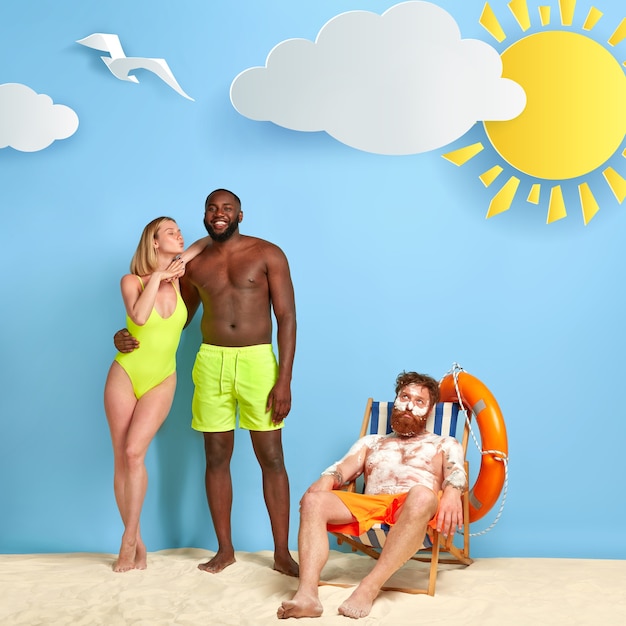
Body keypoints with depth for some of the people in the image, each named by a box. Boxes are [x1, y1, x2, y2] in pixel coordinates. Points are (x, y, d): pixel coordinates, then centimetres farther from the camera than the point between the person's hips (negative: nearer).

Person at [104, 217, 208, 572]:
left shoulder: (178, 278, 2)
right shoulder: (132, 281, -5)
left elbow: (207, 243, 13)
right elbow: (138, 317, -24)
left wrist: (181, 261, -3)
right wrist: (157, 277, -15)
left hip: (161, 381, 1)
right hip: (125, 375, -1)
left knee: (134, 453, -15)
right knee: (122, 458, 0)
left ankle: (130, 539, -5)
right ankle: (137, 544, 10)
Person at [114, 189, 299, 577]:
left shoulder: (267, 254, 1)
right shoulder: (194, 264, 11)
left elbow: (287, 317, -3)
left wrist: (284, 380, -11)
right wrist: (131, 338, 4)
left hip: (258, 361, -3)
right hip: (211, 363, 3)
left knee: (272, 458, -1)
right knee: (216, 457, 6)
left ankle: (282, 553, 8)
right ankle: (225, 549, 19)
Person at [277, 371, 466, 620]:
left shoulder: (444, 444, 26)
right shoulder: (371, 442, 33)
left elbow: (457, 472, 4)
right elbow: (343, 468, 15)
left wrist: (452, 493, -23)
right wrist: (324, 482, -11)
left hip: (412, 508, -2)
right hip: (368, 507, 3)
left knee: (422, 496, -40)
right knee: (313, 500, -25)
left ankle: (369, 588, -42)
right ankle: (306, 593, -42)